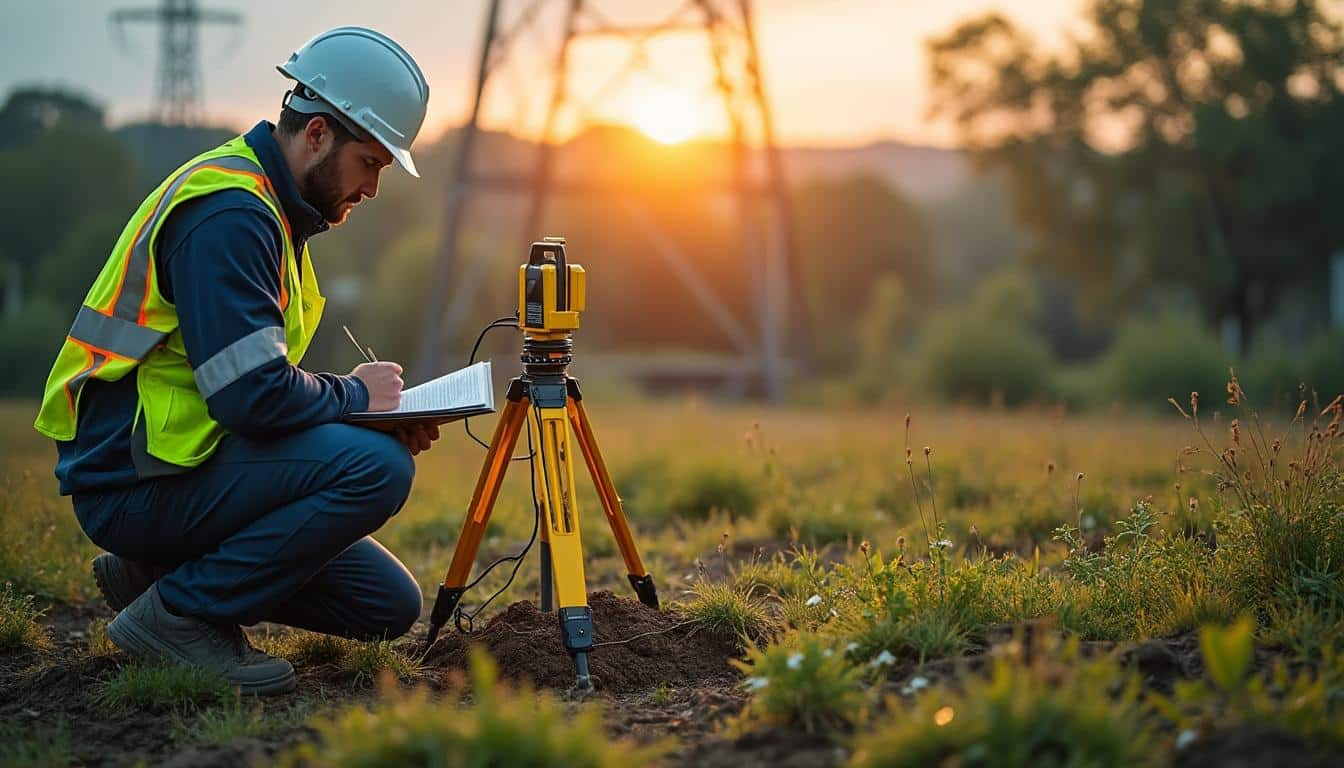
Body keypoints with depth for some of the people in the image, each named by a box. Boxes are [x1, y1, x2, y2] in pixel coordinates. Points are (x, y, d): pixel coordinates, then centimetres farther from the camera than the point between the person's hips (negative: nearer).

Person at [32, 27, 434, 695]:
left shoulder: (268, 208, 14)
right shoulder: (228, 213, -19)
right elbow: (254, 395, -28)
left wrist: (386, 415, 4)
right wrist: (355, 394, -9)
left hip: (181, 463, 10)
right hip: (136, 484, -10)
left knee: (390, 605, 8)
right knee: (377, 468, -26)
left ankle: (156, 573, 14)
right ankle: (177, 612, -13)